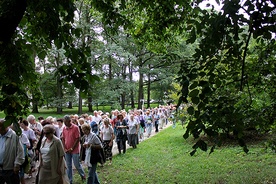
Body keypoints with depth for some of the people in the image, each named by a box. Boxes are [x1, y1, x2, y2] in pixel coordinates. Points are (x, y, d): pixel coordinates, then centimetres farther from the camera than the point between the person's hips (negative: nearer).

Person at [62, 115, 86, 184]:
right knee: (68, 166, 9)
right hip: (67, 150, 5)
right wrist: (65, 148, -3)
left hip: (74, 150, -5)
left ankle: (83, 175, 27)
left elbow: (78, 139, -12)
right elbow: (63, 139, 9)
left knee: (77, 164, 2)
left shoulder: (75, 127, -12)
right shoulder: (64, 128, 4)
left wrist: (72, 148, -12)